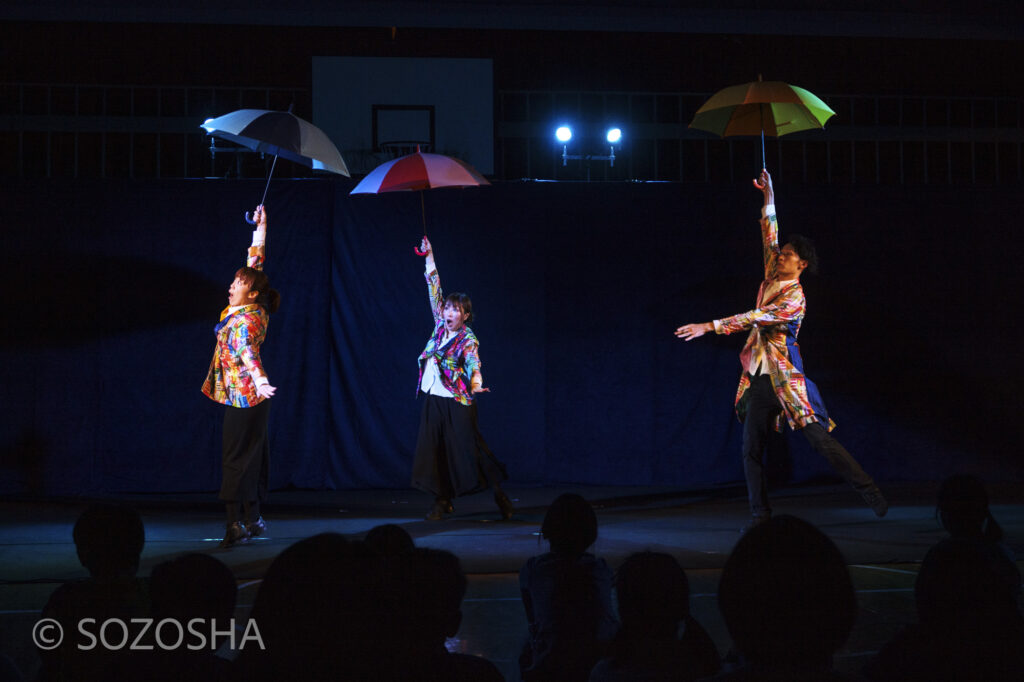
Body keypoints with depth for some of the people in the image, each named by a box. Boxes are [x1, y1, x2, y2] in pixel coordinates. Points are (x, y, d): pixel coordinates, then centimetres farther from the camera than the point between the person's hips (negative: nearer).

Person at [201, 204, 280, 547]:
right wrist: (260, 231, 25)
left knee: (236, 459, -9)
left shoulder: (242, 321, -19)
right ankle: (253, 519, 19)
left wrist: (259, 381, -57)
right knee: (254, 457, 12)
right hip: (252, 397, 9)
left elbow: (245, 351, -41)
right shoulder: (255, 310, 5)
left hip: (243, 396, -9)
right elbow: (255, 265, 18)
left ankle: (236, 523, -12)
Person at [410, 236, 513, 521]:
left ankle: (499, 495, 6)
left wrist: (476, 385, -41)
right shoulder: (440, 327, 7)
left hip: (457, 402, -6)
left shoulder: (468, 340, -7)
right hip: (434, 400, 6)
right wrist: (429, 258, 11)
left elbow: (474, 366, -20)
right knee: (434, 451, 4)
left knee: (470, 449, -5)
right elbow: (434, 290, 11)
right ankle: (442, 502, 12)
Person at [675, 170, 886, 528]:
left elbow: (757, 318, -19)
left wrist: (709, 327, -22)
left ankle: (872, 496, -3)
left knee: (819, 438, -9)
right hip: (759, 377, 8)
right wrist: (768, 198, 10)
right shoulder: (772, 279, 10)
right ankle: (760, 515, 12)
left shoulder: (794, 297, -12)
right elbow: (769, 238, 16)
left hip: (785, 376, -8)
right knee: (751, 449, 4)